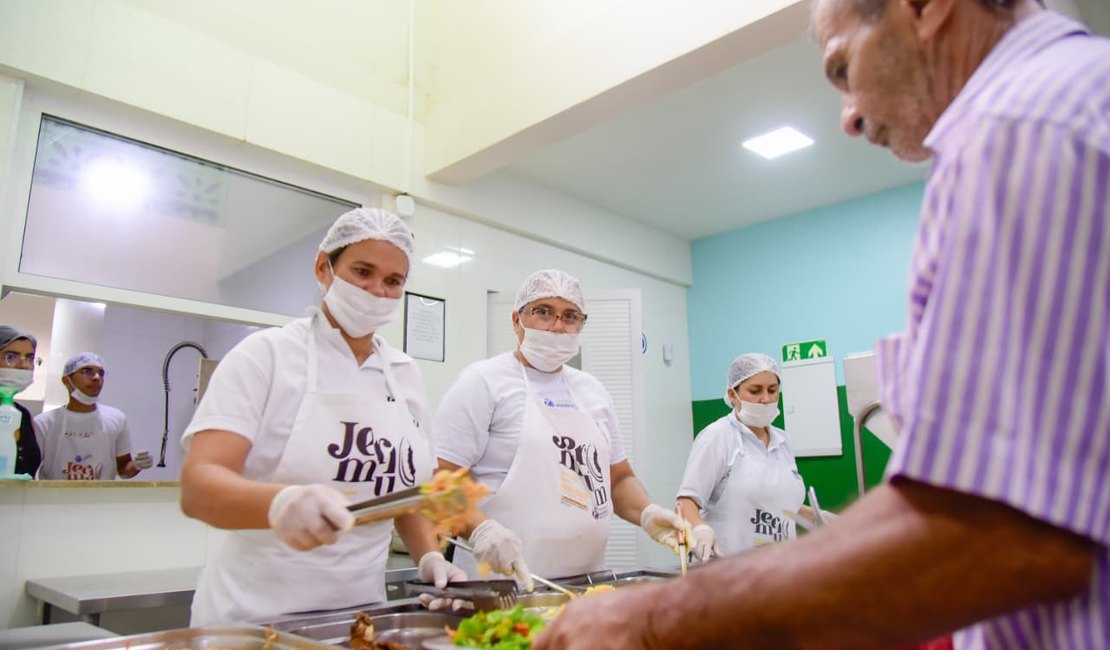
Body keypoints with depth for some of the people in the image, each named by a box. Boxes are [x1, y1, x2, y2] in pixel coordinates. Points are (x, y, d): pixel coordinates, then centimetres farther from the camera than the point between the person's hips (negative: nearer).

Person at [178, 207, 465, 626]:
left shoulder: (406, 375, 6)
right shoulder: (265, 353, -7)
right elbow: (198, 486, -17)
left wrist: (430, 556, -3)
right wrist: (279, 502, -35)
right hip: (255, 615, -4)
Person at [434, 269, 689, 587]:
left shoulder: (593, 390, 14)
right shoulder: (484, 381, -6)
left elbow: (620, 478, 18)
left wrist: (646, 513, -1)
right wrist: (481, 529, -28)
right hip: (503, 579, -5)